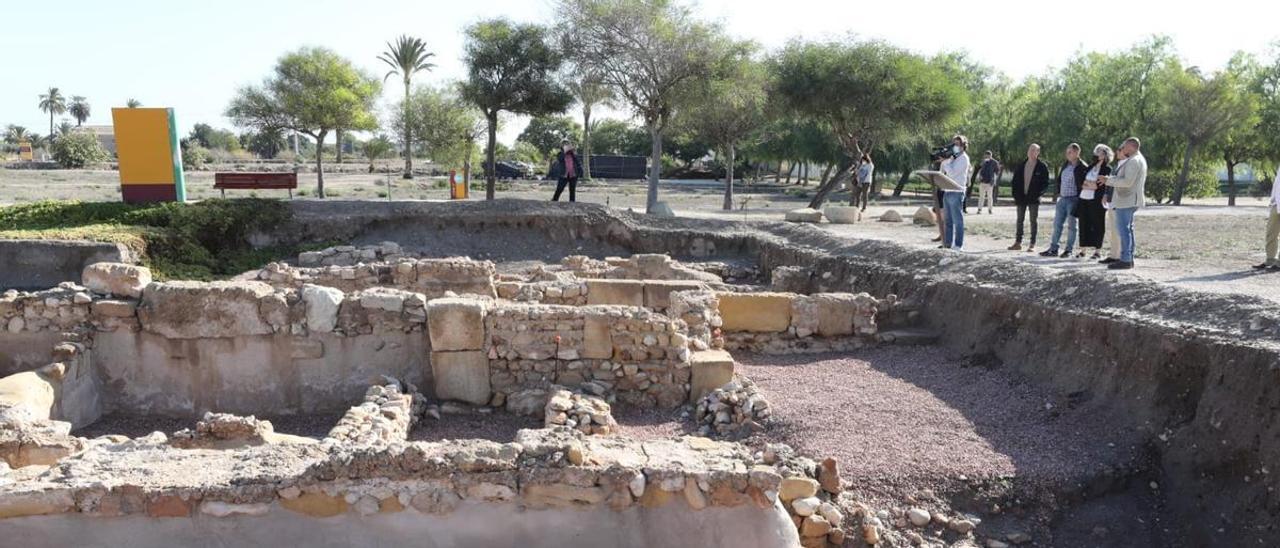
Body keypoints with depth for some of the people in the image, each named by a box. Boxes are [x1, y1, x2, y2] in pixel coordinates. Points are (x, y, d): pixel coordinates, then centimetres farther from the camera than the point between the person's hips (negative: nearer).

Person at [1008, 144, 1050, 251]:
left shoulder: (1042, 166, -4)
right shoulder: (1021, 166, 7)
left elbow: (1045, 182, -5)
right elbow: (1015, 181, 9)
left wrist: (1038, 194, -14)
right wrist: (1015, 194, 0)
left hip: (1034, 198, -4)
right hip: (1021, 197, 4)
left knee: (1033, 221, 1)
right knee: (1020, 220, 8)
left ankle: (1032, 244, 4)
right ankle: (1018, 242, 15)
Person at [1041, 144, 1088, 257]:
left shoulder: (1083, 167, -10)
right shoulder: (1065, 165, 12)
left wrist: (1080, 198, -16)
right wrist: (1057, 193, 11)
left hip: (1073, 199, -7)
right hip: (1062, 198, 7)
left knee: (1071, 226, 0)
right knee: (1057, 224, 8)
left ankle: (1069, 250, 8)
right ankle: (1053, 249, 12)